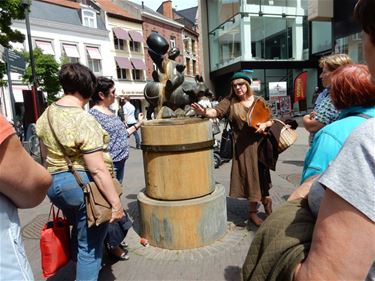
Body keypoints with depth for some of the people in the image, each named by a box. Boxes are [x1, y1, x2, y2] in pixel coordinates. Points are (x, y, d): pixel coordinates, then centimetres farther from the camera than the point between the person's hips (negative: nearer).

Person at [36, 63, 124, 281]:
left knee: (78, 231, 31)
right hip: (84, 186, -9)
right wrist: (116, 202, -17)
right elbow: (98, 169, -23)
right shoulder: (84, 121, -21)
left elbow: (45, 153, 16)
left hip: (55, 183, 9)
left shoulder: (47, 114, 5)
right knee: (90, 245, 8)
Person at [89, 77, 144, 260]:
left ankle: (113, 239, 33)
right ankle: (113, 244, 18)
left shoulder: (110, 111, 12)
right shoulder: (94, 114, -14)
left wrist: (137, 125, 17)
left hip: (119, 163, 9)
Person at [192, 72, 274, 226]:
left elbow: (271, 120, 8)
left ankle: (265, 200, 39)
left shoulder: (259, 101, 4)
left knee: (261, 174, 10)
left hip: (260, 143, 2)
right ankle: (253, 210, 24)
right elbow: (216, 111, -16)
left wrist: (265, 124, -13)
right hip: (243, 146, -1)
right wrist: (204, 112, -36)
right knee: (249, 176, 5)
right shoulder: (230, 101, -1)